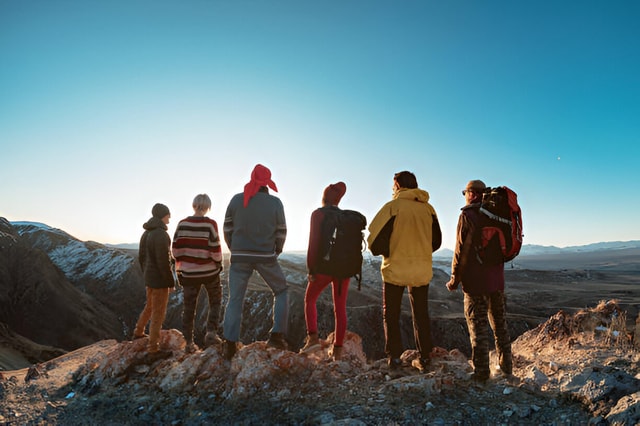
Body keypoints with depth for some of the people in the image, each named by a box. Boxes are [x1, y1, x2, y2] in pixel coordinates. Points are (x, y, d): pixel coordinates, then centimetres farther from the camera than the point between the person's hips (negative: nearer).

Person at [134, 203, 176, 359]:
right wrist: (171, 281, -14)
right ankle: (153, 348, 10)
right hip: (160, 279, -9)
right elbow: (163, 261, -23)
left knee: (149, 306, 27)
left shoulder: (146, 233, 8)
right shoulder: (161, 234, -22)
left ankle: (138, 332, 44)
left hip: (149, 277, 9)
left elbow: (141, 257, 15)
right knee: (158, 313, 1)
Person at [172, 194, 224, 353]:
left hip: (189, 272, 3)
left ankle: (189, 343, 19)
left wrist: (182, 264, 14)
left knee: (189, 307, 12)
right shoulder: (210, 224, -14)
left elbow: (176, 249, 0)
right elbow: (215, 249, -15)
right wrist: (219, 262, 3)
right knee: (215, 301, 19)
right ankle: (211, 332, 6)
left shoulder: (182, 224, -4)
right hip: (209, 271, -2)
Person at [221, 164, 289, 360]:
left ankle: (230, 344, 10)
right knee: (281, 291, 17)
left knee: (235, 299, 10)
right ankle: (277, 335, 12)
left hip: (239, 257, 2)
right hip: (266, 257, -1)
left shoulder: (236, 200, -3)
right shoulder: (275, 202, -7)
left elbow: (227, 229, 2)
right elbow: (281, 233, -2)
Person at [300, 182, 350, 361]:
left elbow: (314, 242, -13)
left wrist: (311, 269, -9)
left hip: (324, 266, -4)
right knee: (340, 307, 11)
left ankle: (313, 338, 2)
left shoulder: (318, 214, -6)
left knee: (310, 299, 16)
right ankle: (338, 350, 14)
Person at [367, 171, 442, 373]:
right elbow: (436, 241, 9)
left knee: (391, 315, 11)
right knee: (421, 314, 17)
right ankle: (424, 358, 21)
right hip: (422, 270, 4)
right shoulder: (428, 208, 2)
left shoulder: (393, 206, -12)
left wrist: (384, 252, 4)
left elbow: (375, 237, -15)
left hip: (395, 268, -4)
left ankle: (394, 357, 13)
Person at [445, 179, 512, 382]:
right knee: (499, 323, 17)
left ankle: (481, 371, 4)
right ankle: (506, 366, 27)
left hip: (475, 280, -6)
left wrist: (455, 279, -7)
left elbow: (461, 250, -14)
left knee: (478, 325, 0)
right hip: (497, 278, 7)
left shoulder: (467, 216, -11)